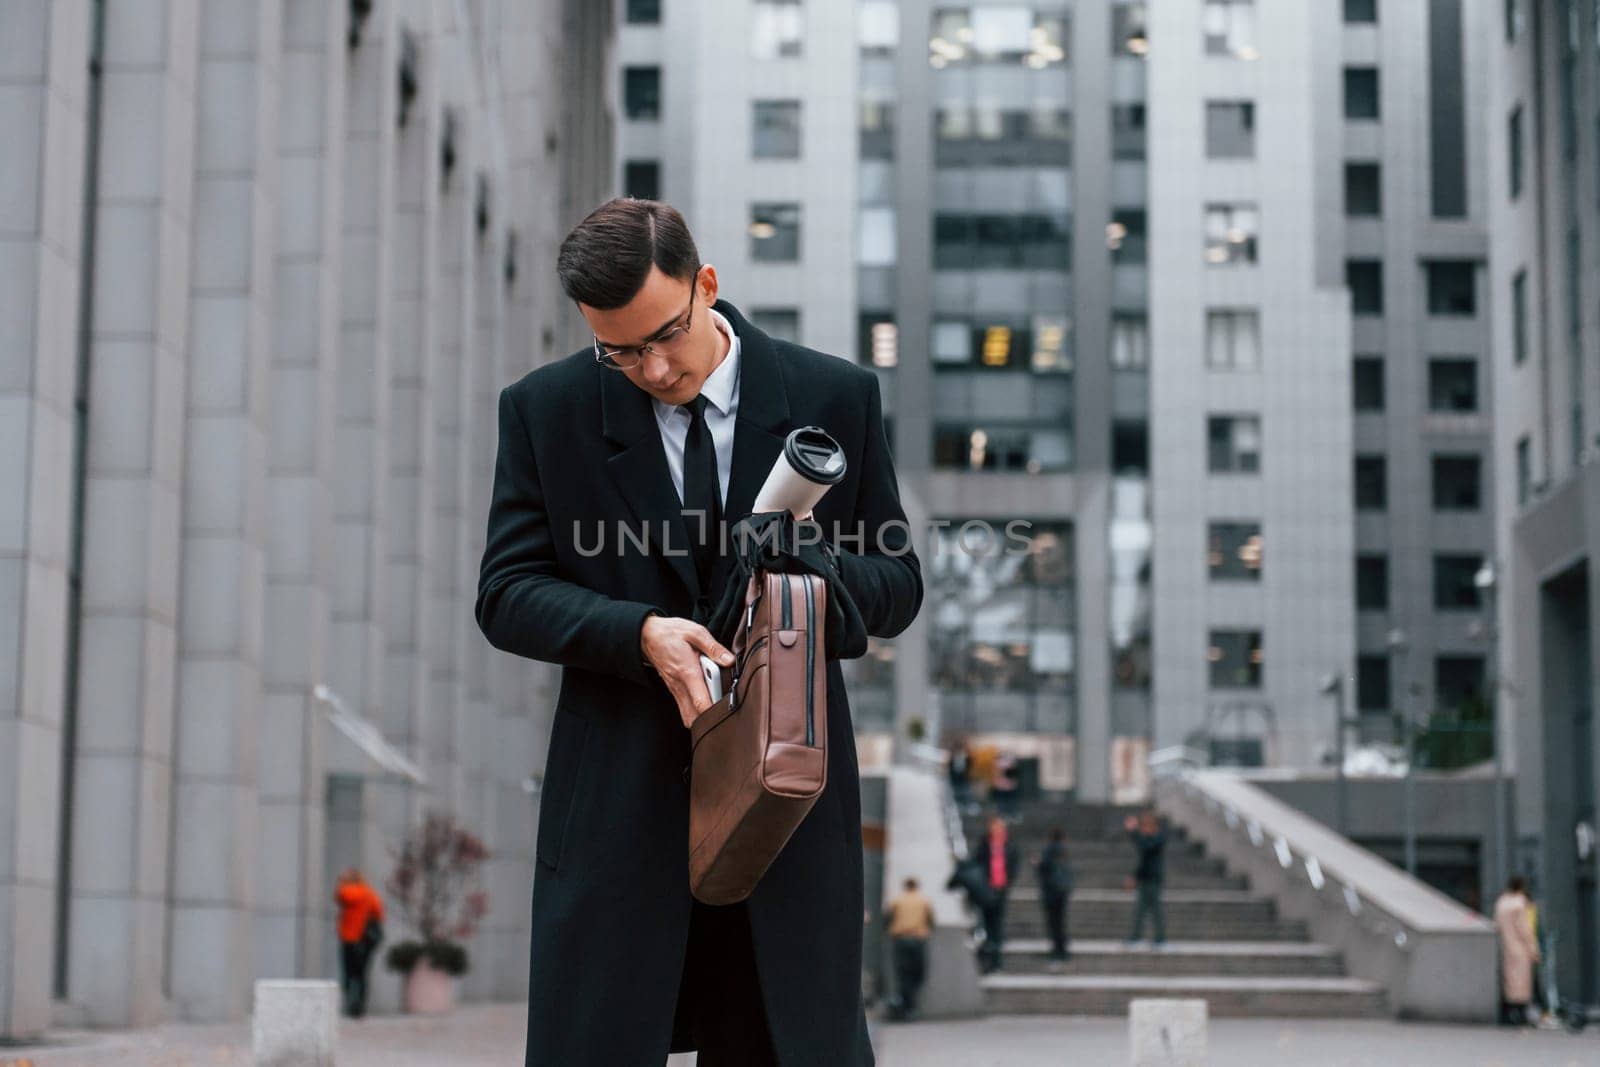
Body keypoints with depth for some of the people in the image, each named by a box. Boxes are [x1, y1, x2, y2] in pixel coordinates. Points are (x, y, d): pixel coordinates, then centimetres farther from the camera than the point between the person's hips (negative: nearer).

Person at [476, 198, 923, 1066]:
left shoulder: (835, 397, 1)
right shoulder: (545, 410, 1)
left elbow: (897, 587, 6)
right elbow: (506, 596, -1)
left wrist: (814, 566, -18)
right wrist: (641, 633, -19)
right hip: (617, 811, 0)